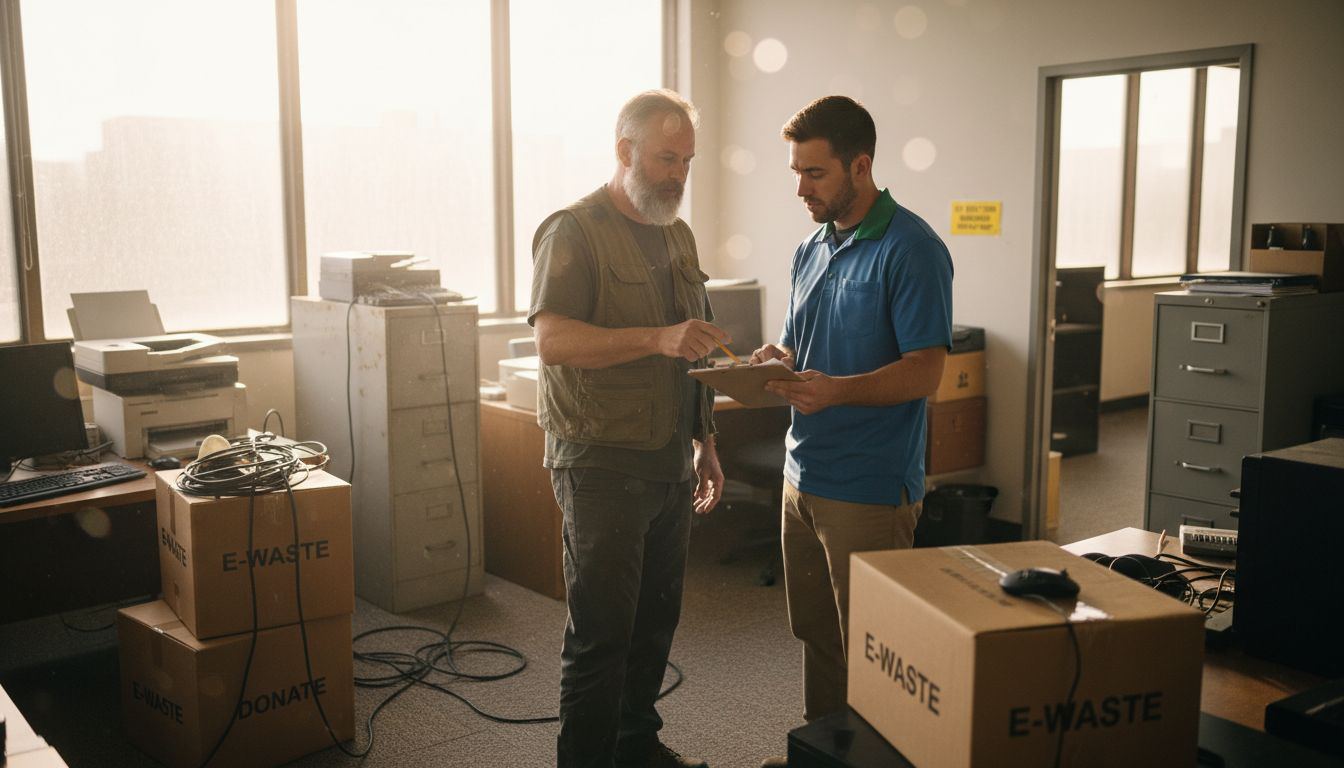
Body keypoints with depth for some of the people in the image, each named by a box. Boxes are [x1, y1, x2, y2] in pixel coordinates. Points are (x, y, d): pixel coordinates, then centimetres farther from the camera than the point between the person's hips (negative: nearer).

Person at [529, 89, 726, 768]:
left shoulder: (677, 234, 16)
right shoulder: (574, 231, -8)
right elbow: (553, 340, -21)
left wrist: (706, 444, 20)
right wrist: (655, 338, -31)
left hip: (671, 464, 7)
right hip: (603, 464, -7)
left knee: (656, 621, 15)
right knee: (601, 632, -2)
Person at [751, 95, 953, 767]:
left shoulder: (911, 250, -12)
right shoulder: (812, 249, 12)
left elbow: (925, 371, -17)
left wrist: (836, 390, -31)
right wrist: (771, 361, -3)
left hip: (870, 488, -7)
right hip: (803, 476, 8)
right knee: (814, 632, 19)